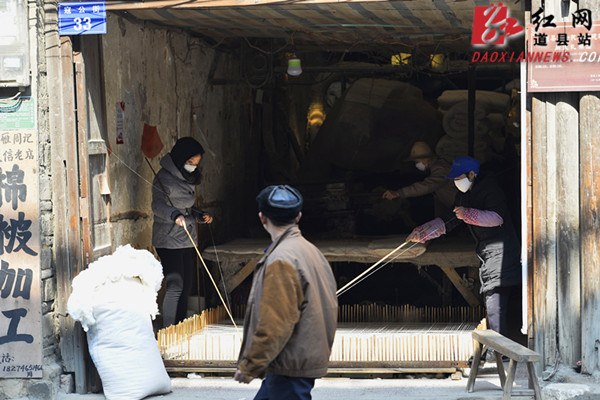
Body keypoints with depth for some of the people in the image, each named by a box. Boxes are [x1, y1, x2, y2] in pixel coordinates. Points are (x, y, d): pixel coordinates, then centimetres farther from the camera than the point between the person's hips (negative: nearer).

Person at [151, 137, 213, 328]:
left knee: (185, 286, 10)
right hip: (169, 241, -8)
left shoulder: (188, 177, 14)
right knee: (175, 287, -12)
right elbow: (158, 205, -29)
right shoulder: (165, 177, -14)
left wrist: (200, 215, 6)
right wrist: (175, 215, -47)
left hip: (187, 240, 8)